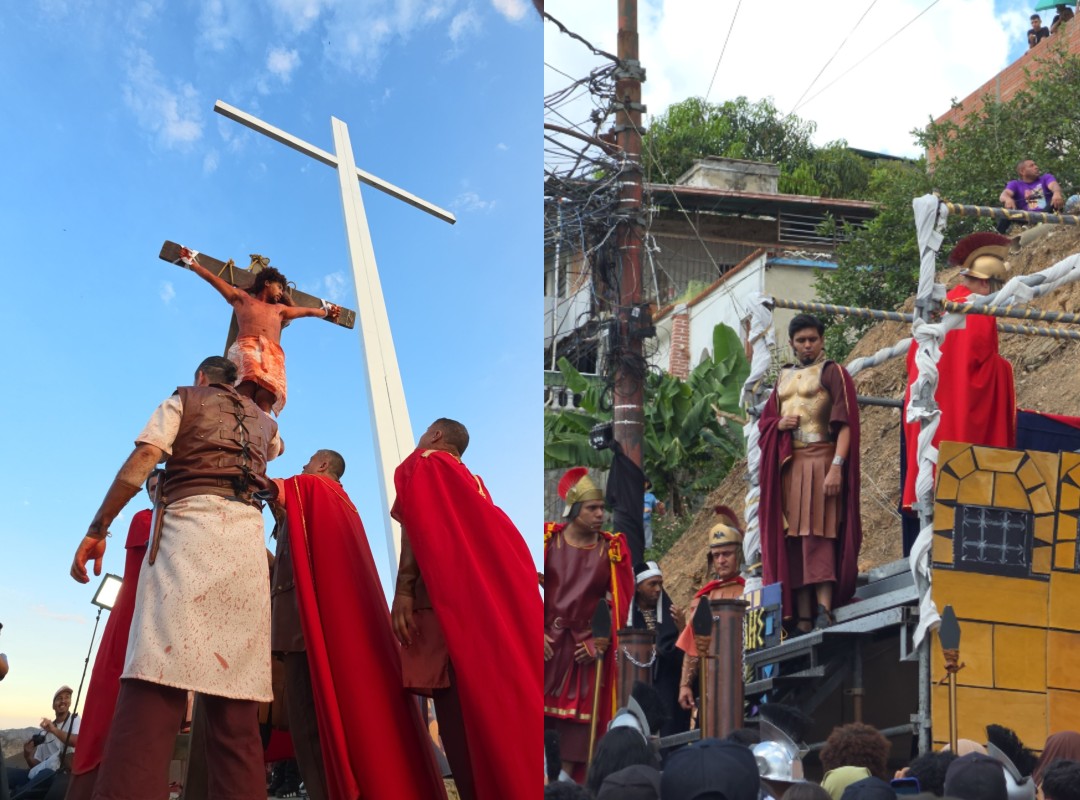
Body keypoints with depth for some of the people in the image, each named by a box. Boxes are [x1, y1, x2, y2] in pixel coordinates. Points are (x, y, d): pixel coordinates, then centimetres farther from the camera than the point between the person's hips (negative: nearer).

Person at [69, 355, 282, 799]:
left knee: (155, 678, -20)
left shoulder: (183, 399, 17)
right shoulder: (262, 420, 29)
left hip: (188, 522, -4)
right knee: (235, 685, -1)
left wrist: (97, 528, -2)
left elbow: (144, 457, 0)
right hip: (247, 532, 4)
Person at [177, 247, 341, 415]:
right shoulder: (241, 298, 31)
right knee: (245, 390, -33)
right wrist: (192, 264, 33)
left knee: (264, 400, -26)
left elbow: (307, 311, 53)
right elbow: (213, 278, 33)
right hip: (247, 346, -3)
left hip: (273, 353, 3)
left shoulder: (279, 309, 40)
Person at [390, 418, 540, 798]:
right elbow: (493, 537, 19)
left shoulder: (422, 465, 7)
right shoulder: (472, 481, 27)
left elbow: (416, 524, -8)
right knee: (491, 706, 6)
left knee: (456, 709, -11)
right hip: (492, 600, 7)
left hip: (444, 599, -7)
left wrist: (403, 590, -15)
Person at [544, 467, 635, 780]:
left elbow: (620, 602, 3)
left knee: (579, 709, 3)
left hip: (584, 645, 1)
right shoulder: (549, 540, -2)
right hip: (548, 639, -1)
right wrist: (539, 635, -9)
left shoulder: (611, 549, 0)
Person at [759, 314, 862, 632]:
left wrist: (837, 467, -21)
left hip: (820, 461, -6)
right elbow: (765, 420, 24)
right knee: (793, 541, 2)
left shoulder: (832, 372, -1)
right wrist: (779, 424, -1)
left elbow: (845, 424, -10)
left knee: (817, 536, -14)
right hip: (788, 465, 6)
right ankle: (803, 621, 2)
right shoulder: (784, 377, 19)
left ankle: (824, 613, -18)